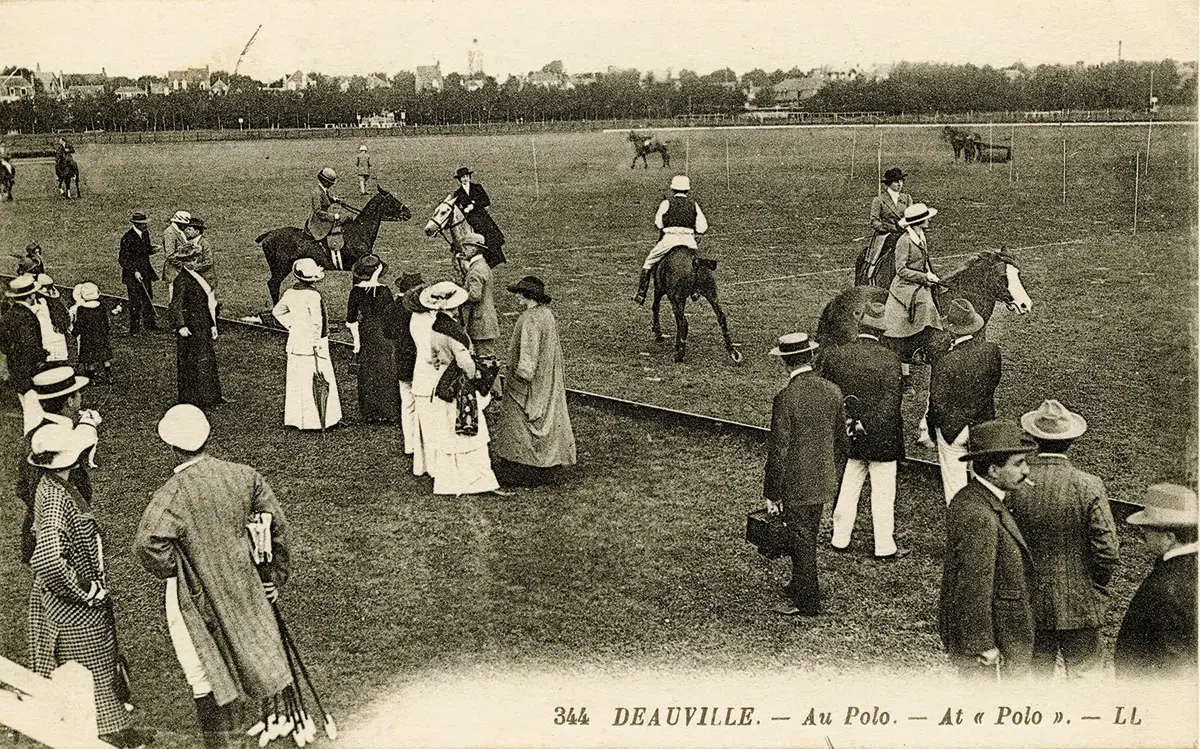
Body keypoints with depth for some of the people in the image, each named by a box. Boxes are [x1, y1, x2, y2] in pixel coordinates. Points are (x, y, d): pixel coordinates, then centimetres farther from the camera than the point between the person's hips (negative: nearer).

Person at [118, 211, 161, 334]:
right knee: (135, 302, 0)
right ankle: (134, 328, 11)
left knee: (148, 298, 15)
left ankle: (149, 323, 28)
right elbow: (123, 260, -16)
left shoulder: (145, 233, 3)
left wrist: (152, 249, -4)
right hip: (132, 274, -7)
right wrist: (134, 272, -23)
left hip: (145, 272, 7)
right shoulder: (128, 238, -20)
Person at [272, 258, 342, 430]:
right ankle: (319, 419, 2)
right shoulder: (313, 295, -19)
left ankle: (294, 417, 20)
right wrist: (316, 342, -16)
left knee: (297, 381, 14)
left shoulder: (290, 293, 4)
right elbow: (317, 321, -24)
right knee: (324, 381, 2)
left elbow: (277, 311, 18)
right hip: (312, 344, -7)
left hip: (295, 342, 7)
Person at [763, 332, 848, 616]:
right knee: (807, 538, 22)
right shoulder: (832, 391, -3)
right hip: (823, 482, 6)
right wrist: (834, 475, 20)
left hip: (796, 486, -6)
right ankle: (800, 586, 39)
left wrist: (772, 494, -10)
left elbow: (778, 451, -19)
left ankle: (807, 602, 19)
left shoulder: (785, 399, -22)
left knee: (802, 542, 7)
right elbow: (841, 440, 7)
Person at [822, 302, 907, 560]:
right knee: (883, 493, 7)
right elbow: (890, 403, -20)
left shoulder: (835, 355, -5)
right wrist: (866, 424, -14)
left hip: (846, 439, 4)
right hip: (881, 440, -4)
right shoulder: (889, 359, -17)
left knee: (847, 489, 17)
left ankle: (840, 540, 26)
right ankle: (885, 548, 16)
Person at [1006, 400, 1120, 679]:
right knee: (1083, 675, 12)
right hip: (1079, 604, -2)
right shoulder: (1088, 487, -17)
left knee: (1036, 675, 16)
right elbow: (1108, 550, -15)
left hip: (1029, 602, 2)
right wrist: (1098, 586, 3)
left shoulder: (1014, 484, -12)